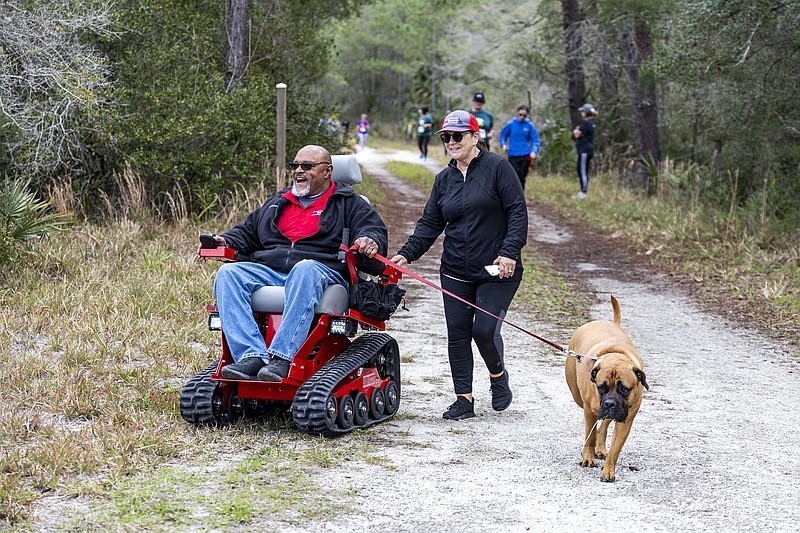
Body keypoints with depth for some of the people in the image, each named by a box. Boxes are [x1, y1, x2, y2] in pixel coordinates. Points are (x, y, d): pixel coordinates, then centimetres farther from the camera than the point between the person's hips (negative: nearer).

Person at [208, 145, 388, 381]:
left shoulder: (349, 203, 17)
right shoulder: (277, 203, 32)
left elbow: (375, 230, 4)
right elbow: (247, 232, 36)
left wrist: (369, 240, -21)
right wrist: (225, 241, 14)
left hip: (322, 271, -5)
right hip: (268, 270, 5)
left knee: (305, 270, -42)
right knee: (228, 273, -24)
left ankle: (282, 357, -49)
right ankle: (252, 356, -40)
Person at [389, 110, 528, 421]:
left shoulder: (497, 168, -5)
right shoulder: (444, 180, 12)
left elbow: (517, 212, -9)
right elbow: (429, 224, 11)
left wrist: (510, 252, -19)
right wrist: (406, 254, -2)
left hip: (497, 271, -5)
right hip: (455, 273, 5)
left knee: (484, 330, -13)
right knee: (458, 334, 2)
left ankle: (498, 375, 18)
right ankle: (464, 399, 10)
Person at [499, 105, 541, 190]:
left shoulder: (530, 125, -1)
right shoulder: (511, 124, -1)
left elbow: (535, 140, 1)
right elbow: (503, 134, 13)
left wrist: (534, 151, -15)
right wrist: (503, 144, -4)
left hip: (525, 156, 1)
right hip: (513, 155, -1)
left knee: (522, 178, 4)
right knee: (515, 176, -9)